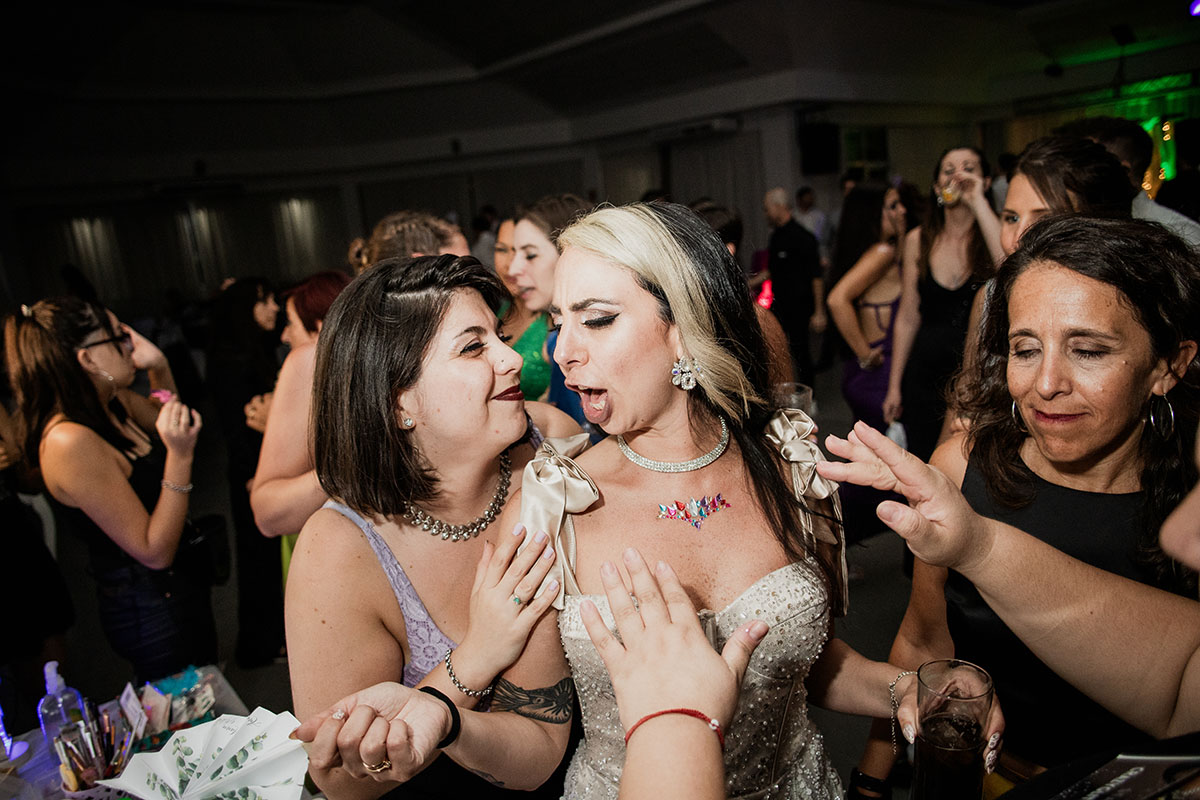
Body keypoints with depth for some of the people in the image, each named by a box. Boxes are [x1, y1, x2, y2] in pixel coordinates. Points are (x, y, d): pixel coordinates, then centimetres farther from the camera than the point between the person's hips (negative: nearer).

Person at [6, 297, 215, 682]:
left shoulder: (114, 403, -3)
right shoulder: (71, 441, -27)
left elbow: (163, 421, 22)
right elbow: (154, 552, -25)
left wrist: (160, 369, 1)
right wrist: (180, 455, -33)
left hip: (182, 585, 9)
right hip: (149, 607, -9)